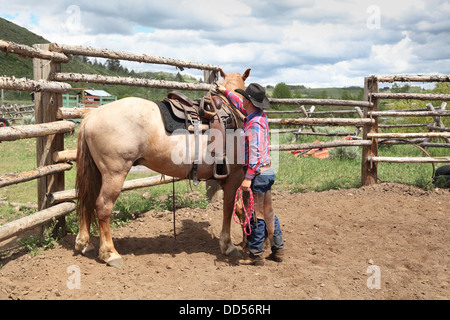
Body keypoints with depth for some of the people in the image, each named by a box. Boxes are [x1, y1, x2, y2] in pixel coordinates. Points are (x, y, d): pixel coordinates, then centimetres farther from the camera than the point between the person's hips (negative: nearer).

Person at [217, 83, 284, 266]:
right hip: (267, 171, 10)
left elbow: (255, 153, -24)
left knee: (256, 215, -1)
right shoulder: (260, 115, 9)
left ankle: (256, 256, 9)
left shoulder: (254, 124, -19)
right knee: (268, 213, 16)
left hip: (257, 173, -10)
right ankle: (278, 251, 24)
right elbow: (241, 106, 29)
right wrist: (225, 92, 37)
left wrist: (248, 178, -25)